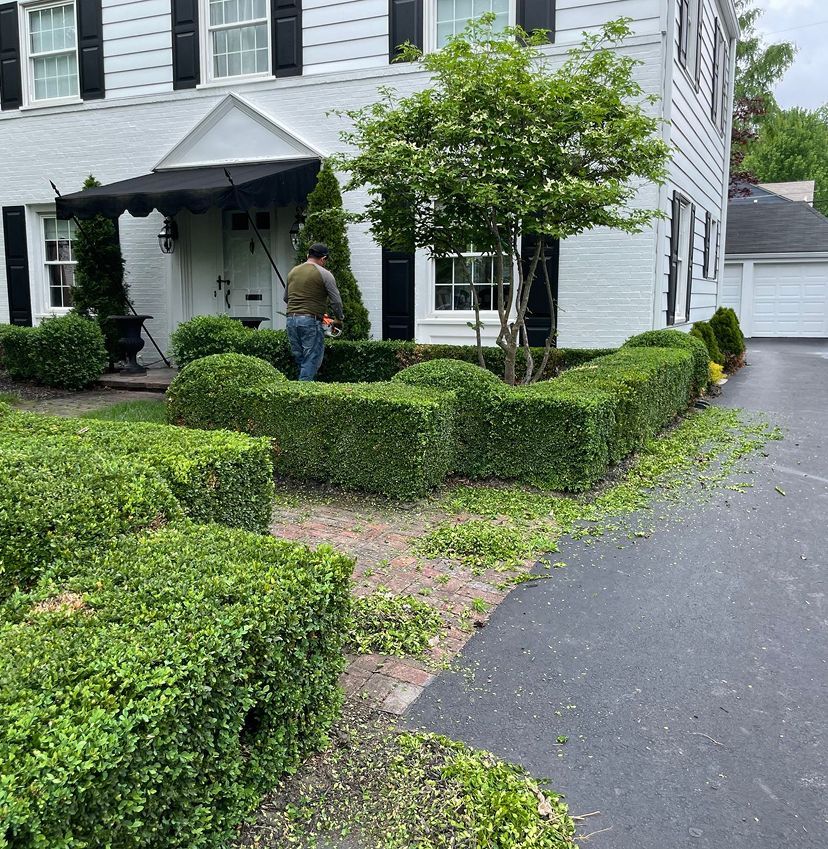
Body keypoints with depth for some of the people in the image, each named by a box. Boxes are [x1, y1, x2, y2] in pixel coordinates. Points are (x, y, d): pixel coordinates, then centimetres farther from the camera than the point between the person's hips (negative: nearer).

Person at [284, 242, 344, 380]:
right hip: (311, 322, -6)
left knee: (300, 361, 13)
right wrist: (340, 317, 11)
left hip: (291, 320, 6)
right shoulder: (324, 274, -4)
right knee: (311, 362, -2)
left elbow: (286, 298, 24)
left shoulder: (292, 272, 14)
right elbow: (336, 301, -6)